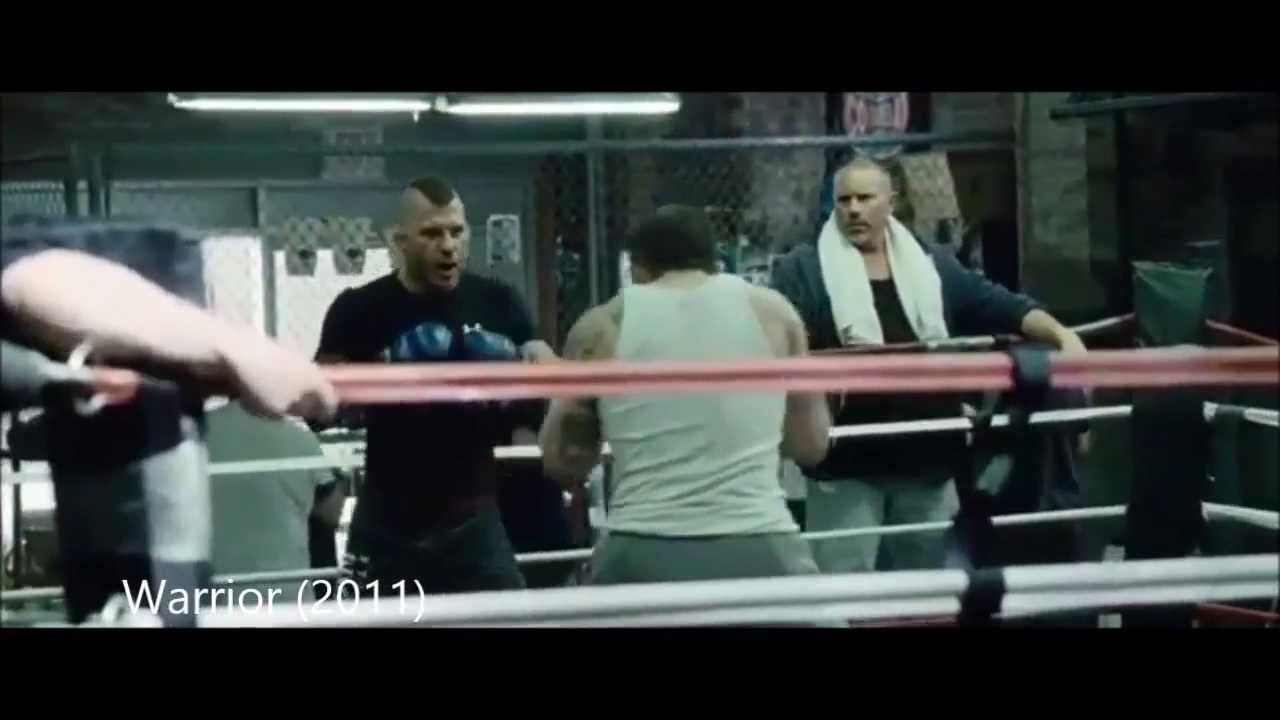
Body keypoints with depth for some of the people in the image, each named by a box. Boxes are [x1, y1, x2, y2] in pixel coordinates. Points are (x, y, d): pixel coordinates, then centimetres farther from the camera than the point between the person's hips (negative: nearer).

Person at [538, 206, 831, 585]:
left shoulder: (602, 326, 7)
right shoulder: (771, 311, 9)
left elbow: (561, 459, 13)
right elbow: (812, 443, 16)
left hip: (643, 556, 0)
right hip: (760, 550, 0)